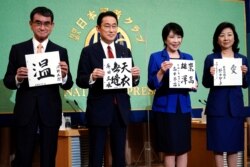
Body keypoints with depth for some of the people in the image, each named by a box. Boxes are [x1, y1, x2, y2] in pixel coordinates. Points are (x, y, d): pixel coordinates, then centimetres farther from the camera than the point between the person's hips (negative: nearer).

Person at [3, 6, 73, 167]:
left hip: (50, 111, 1)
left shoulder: (61, 51, 3)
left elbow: (68, 85, 1)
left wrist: (64, 75, -21)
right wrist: (17, 78, -18)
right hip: (25, 111, 0)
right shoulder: (18, 49, 3)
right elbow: (7, 81, 3)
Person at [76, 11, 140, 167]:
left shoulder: (125, 51, 9)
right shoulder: (89, 51, -3)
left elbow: (132, 81, 9)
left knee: (120, 154, 14)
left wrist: (136, 76, -13)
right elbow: (80, 81, -6)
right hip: (99, 109, -4)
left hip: (121, 109, 4)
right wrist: (92, 76, -26)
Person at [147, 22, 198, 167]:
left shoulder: (188, 57, 12)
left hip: (183, 107, 4)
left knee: (184, 148, 6)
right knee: (169, 149, 0)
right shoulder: (156, 57, -1)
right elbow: (152, 85, -6)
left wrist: (194, 85, -9)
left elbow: (193, 81, 13)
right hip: (165, 108, -4)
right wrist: (162, 71, -22)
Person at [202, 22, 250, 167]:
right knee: (218, 145, 1)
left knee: (234, 144, 8)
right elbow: (206, 84, 0)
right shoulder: (211, 58, 0)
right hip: (217, 106, -2)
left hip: (235, 106, 3)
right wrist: (211, 75, -19)